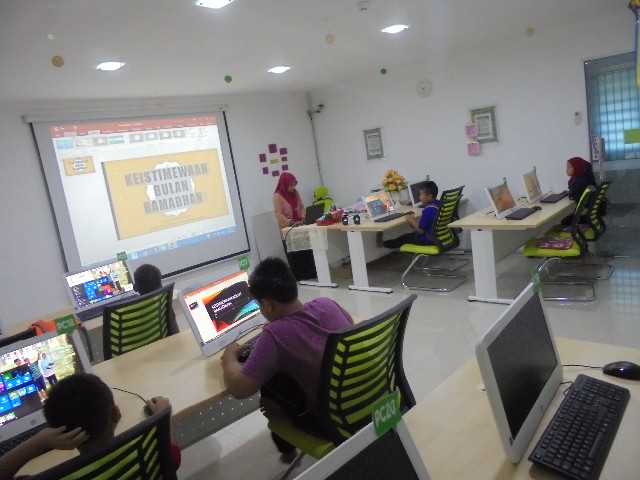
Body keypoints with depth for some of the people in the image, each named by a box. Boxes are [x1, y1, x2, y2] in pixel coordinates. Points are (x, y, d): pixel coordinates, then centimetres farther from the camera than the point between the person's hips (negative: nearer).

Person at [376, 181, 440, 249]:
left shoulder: (428, 210, -29)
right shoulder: (439, 204, 1)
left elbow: (421, 230, -25)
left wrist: (412, 220, -10)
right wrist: (415, 221, 5)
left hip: (428, 240, -9)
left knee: (405, 238, 11)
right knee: (412, 234, 26)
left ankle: (383, 243, 31)